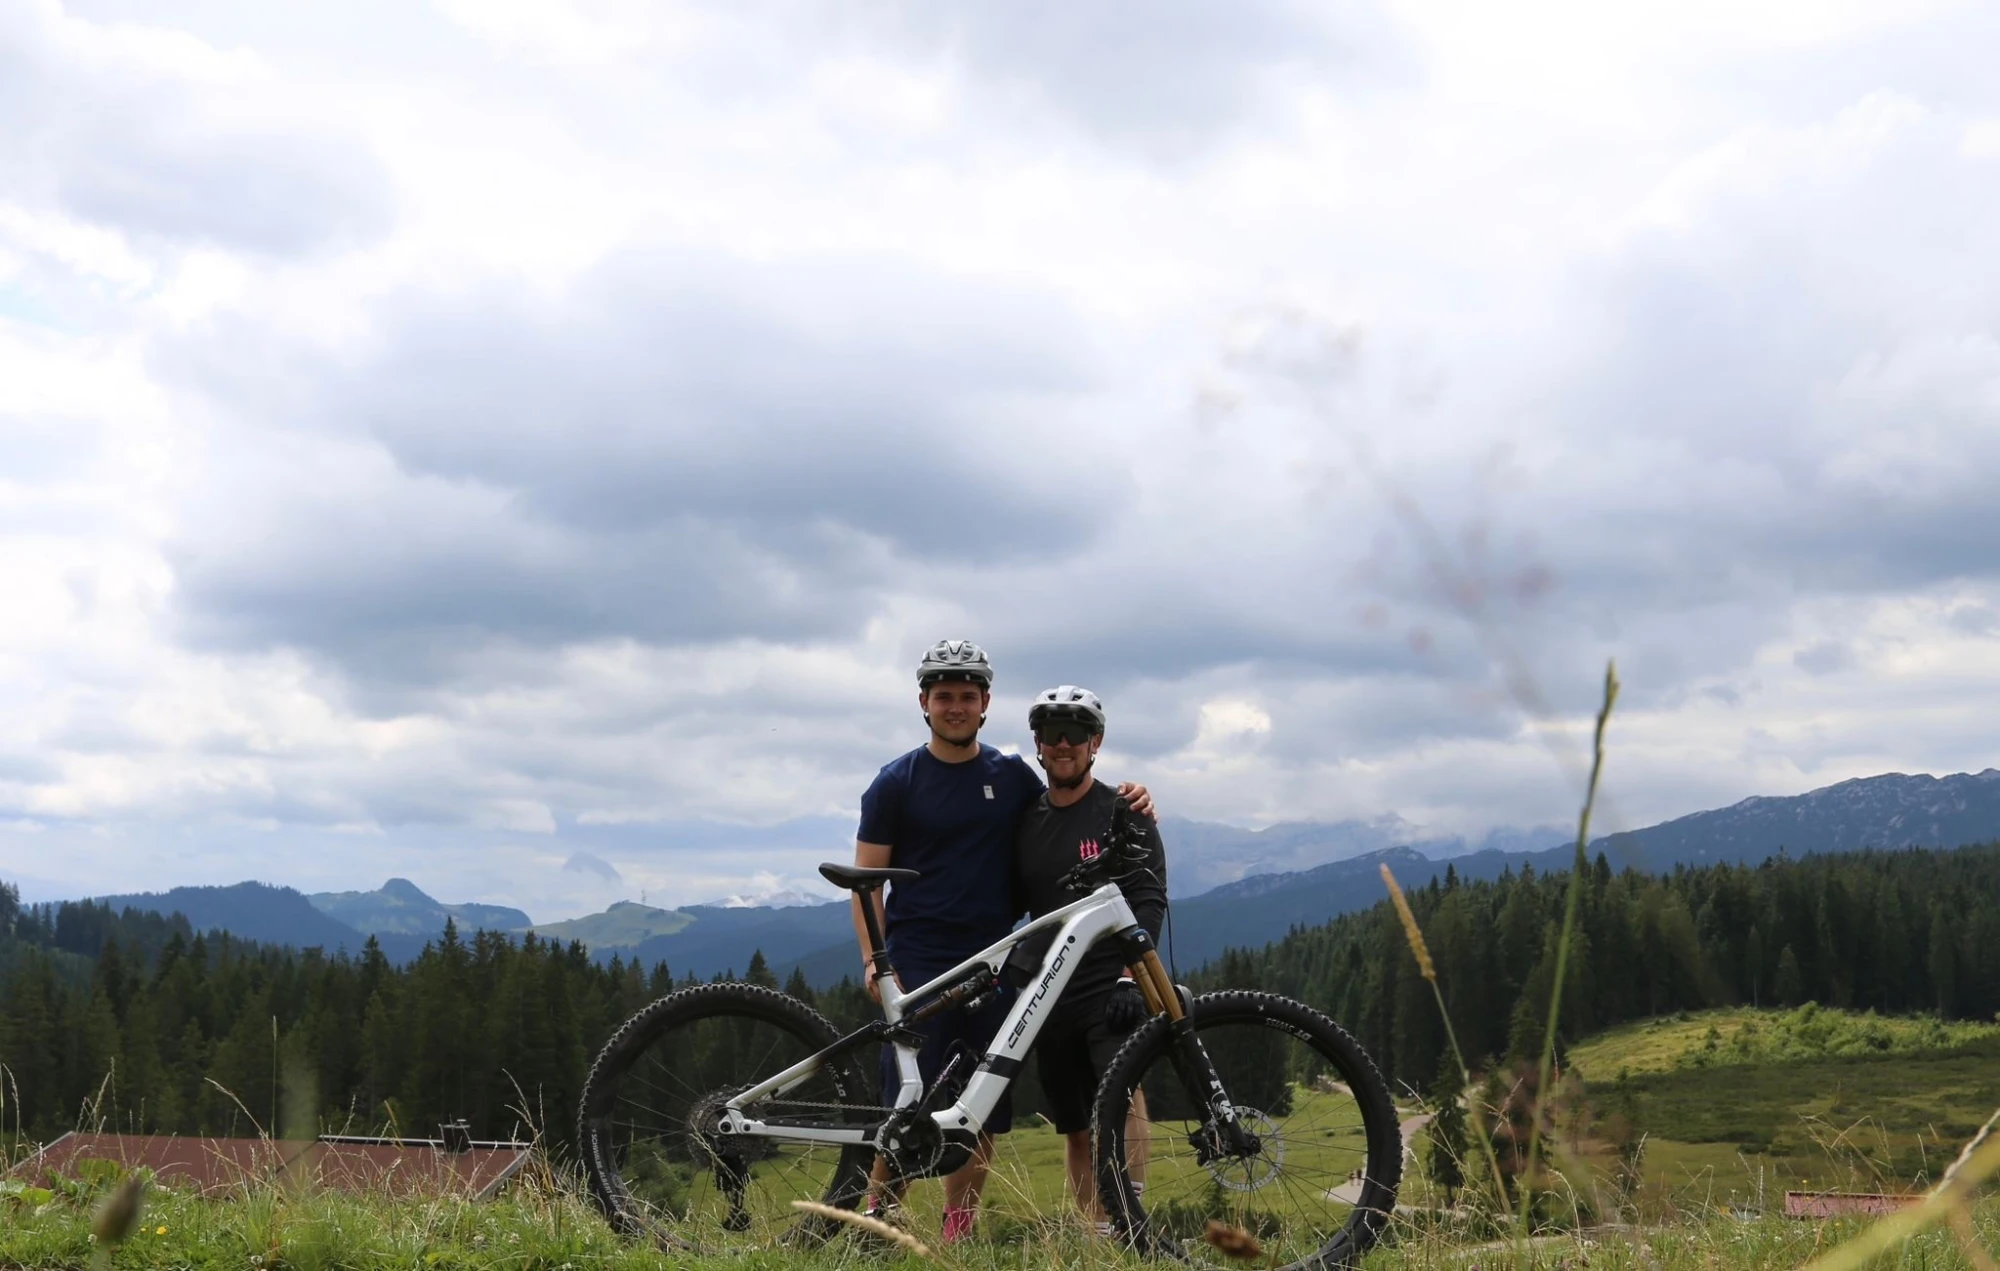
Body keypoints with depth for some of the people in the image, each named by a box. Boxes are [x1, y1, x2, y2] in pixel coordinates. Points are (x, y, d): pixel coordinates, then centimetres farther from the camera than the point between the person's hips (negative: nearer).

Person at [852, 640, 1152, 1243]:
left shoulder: (1013, 775, 10)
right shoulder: (896, 782, 1)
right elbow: (867, 878, 0)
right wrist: (874, 959, -12)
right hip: (918, 964, -3)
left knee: (981, 1109, 4)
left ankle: (958, 1236, 14)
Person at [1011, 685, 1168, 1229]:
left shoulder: (1124, 813, 0)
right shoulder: (1027, 822, 14)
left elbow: (1149, 902, -8)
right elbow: (1013, 905, 19)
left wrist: (1129, 979, -19)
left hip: (1112, 986, -5)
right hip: (1051, 993, 5)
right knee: (1075, 1127, 7)